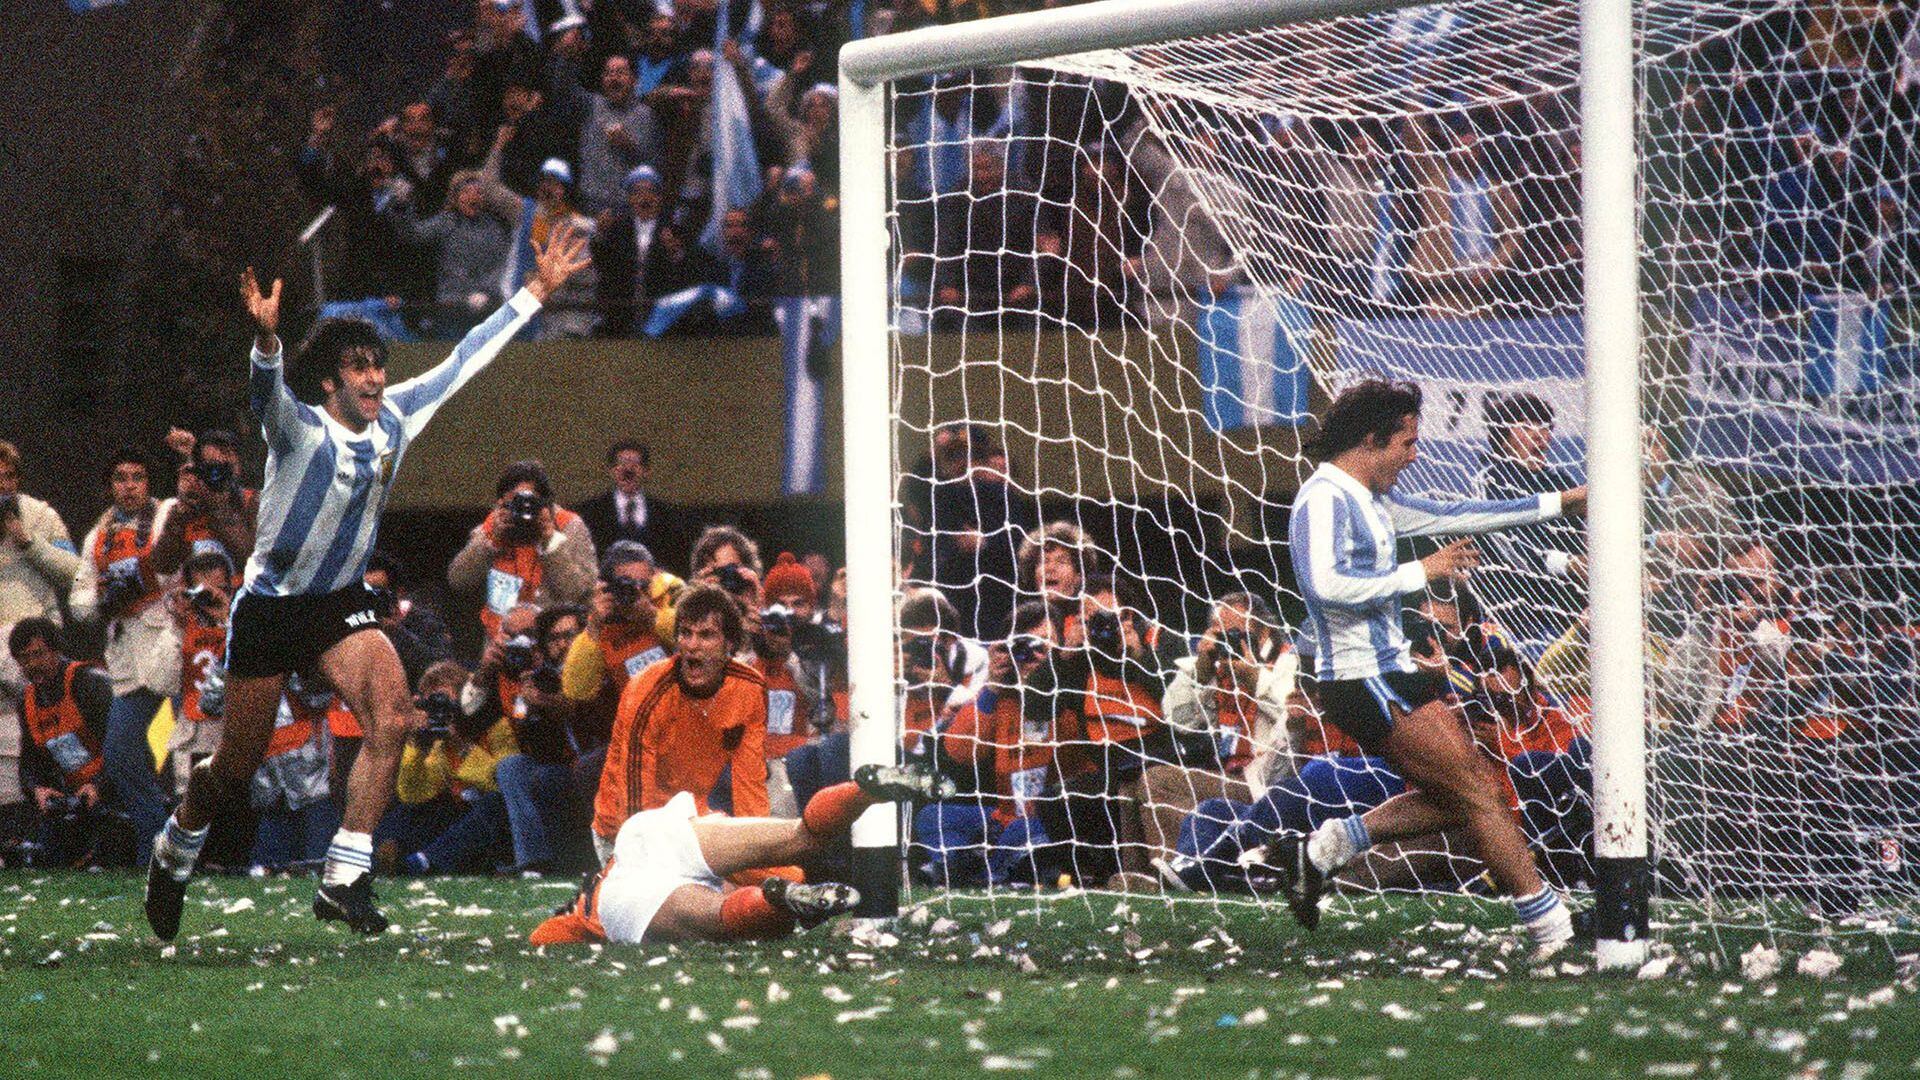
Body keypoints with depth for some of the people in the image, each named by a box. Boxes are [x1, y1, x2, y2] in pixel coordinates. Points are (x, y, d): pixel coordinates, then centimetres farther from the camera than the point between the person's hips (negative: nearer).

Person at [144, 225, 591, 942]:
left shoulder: (395, 419, -2)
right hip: (270, 607, -5)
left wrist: (537, 291, 7)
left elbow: (464, 361, 6)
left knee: (391, 717, -22)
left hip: (342, 605, 5)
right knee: (235, 769, 5)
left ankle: (342, 881, -19)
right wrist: (265, 340, -64)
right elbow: (269, 394, -42)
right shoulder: (300, 430, -19)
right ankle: (173, 854, 36)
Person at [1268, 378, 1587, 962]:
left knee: (1460, 796, 9)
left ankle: (1322, 849, 12)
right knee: (1477, 790, -9)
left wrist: (1560, 502, 23)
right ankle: (1552, 928, -6)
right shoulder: (1325, 499, -15)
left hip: (1390, 671, 10)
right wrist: (1420, 573, -23)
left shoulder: (1370, 498, 15)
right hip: (1364, 680, -10)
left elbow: (1452, 515, 23)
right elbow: (1326, 584, -29)